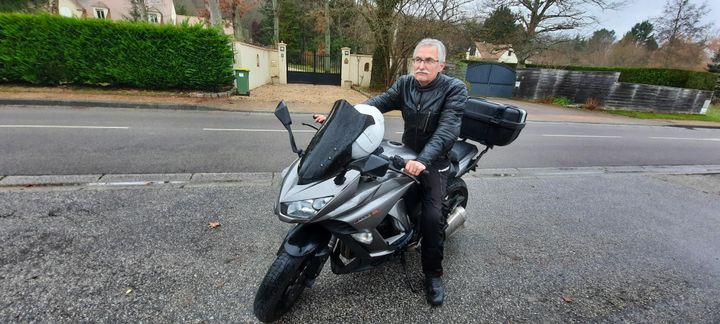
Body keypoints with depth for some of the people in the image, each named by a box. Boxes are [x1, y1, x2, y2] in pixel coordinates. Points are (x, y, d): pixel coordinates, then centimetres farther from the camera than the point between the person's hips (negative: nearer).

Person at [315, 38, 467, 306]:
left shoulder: (454, 89, -13)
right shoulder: (405, 84, 3)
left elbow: (447, 128, -27)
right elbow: (378, 102, -10)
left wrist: (423, 160, -42)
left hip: (434, 161, -5)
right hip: (406, 154, 5)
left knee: (431, 217, -19)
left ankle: (433, 274, 5)